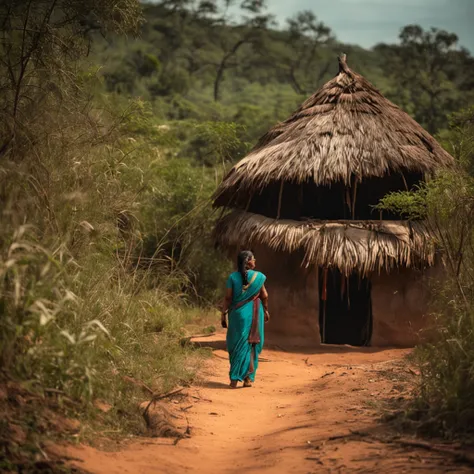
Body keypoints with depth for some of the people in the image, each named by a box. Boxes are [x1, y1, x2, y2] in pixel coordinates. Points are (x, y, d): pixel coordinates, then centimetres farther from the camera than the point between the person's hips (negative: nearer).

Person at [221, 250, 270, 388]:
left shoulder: (233, 277, -5)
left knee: (237, 344, 7)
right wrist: (266, 310, 19)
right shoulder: (258, 277, -4)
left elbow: (228, 298, -6)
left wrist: (224, 314, 1)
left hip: (238, 314, 0)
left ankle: (234, 379, 1)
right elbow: (264, 296, 4)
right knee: (251, 345, 9)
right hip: (254, 314, 0)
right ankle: (248, 378, 8)